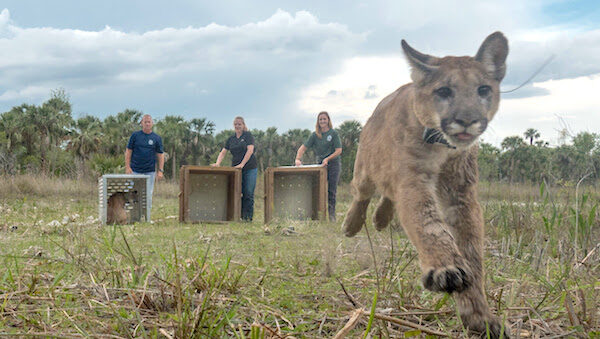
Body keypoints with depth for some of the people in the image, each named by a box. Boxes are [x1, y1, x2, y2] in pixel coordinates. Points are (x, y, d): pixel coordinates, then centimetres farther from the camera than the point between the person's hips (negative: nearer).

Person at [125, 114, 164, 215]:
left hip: (150, 172, 1)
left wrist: (160, 171, -2)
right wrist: (127, 167, -3)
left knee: (148, 195, 3)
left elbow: (160, 155, 6)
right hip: (135, 171, 0)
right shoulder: (135, 135, 4)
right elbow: (128, 151, 6)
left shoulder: (156, 138, 6)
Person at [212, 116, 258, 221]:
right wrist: (218, 163, -7)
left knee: (248, 193, -5)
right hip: (236, 169, 4)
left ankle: (248, 217, -2)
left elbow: (250, 150, -10)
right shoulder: (231, 139, 13)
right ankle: (240, 215, 5)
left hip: (250, 169, -4)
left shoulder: (248, 135, 0)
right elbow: (223, 152, 11)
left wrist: (242, 164, -17)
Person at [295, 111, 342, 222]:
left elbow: (339, 150, -6)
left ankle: (332, 215, 4)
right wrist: (298, 159, -15)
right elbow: (303, 147, 1)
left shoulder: (333, 133, -2)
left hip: (333, 163, -3)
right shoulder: (315, 135, 6)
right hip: (320, 163, 3)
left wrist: (327, 159, -17)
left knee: (331, 191, -3)